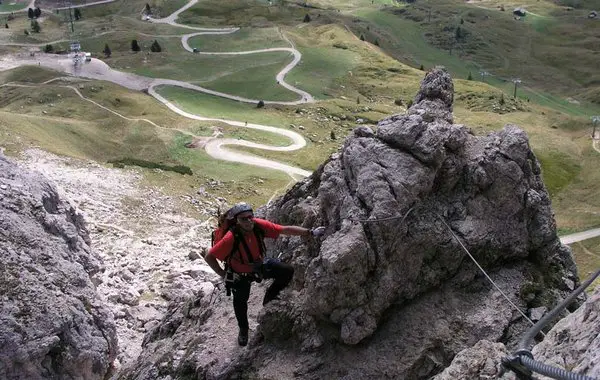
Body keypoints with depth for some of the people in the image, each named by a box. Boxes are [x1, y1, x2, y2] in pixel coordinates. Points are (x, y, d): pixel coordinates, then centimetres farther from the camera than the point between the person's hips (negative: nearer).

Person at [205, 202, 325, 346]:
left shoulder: (259, 225, -28)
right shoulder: (231, 238, -39)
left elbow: (286, 229, -21)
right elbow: (209, 257, -29)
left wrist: (311, 233, -21)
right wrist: (223, 275, -21)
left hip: (259, 264, 4)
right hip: (240, 275, -3)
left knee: (287, 271, -8)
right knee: (240, 302, 9)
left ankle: (269, 296, 20)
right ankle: (243, 329, 42)